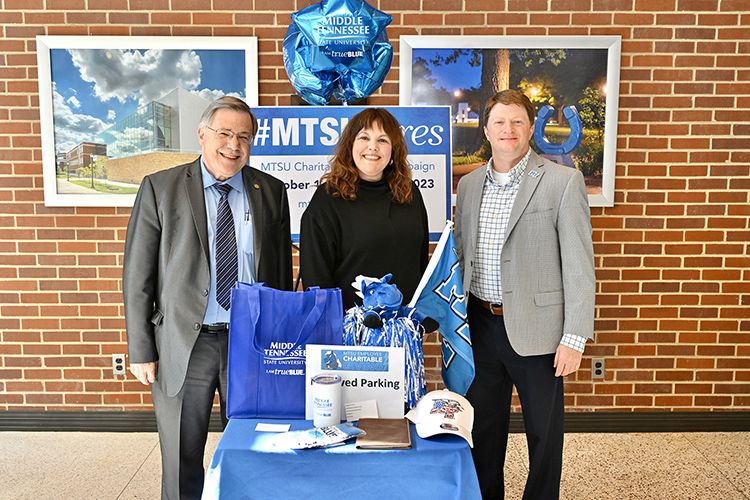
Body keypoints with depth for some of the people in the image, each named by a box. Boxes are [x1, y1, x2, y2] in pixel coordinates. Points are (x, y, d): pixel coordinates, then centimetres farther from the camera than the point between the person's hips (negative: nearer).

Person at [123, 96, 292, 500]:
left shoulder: (271, 192, 5)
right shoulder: (160, 188, -1)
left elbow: (282, 271, 8)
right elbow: (137, 276, -1)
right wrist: (141, 350, -4)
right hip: (183, 345, -1)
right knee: (181, 463, 12)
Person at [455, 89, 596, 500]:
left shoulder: (563, 182, -6)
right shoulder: (469, 184, 9)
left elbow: (579, 264, -9)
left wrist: (575, 336, -13)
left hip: (535, 328, -4)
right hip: (481, 324, 5)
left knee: (544, 431, 10)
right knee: (482, 426, 17)